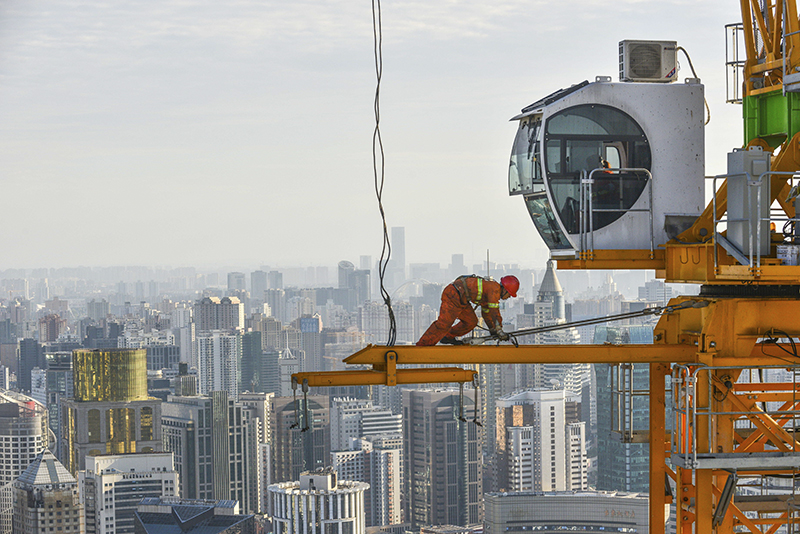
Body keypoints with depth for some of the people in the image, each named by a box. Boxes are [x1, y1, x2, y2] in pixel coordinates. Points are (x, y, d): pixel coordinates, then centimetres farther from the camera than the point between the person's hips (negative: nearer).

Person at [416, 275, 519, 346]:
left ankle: (448, 337, 20)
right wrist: (499, 331, -15)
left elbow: (487, 312, 34)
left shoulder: (490, 288, 22)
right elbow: (494, 311, -16)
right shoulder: (495, 288, -9)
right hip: (453, 296, -10)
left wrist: (492, 329, 38)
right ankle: (422, 345, -12)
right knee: (444, 323, -14)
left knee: (471, 321, 12)